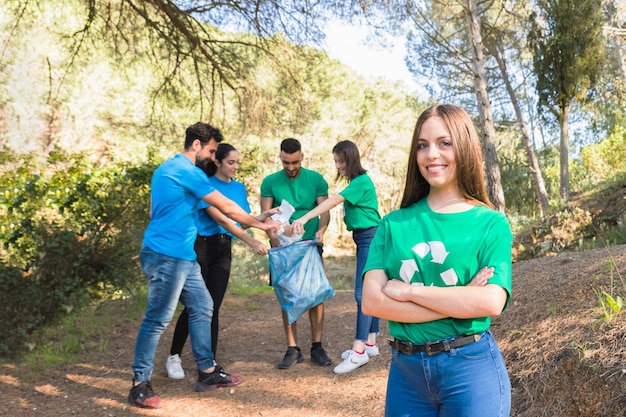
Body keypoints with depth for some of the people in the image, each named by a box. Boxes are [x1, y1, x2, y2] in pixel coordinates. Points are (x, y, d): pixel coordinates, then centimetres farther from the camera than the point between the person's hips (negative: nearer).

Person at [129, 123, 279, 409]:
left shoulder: (168, 168, 19)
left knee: (202, 307, 12)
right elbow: (227, 207, -10)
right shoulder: (187, 171, -13)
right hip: (166, 256, -11)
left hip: (181, 255, 11)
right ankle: (139, 385, 5)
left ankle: (207, 372, 19)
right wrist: (260, 224, 1)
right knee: (158, 319, -5)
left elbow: (159, 210, 25)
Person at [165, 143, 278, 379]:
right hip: (200, 247, -5)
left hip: (223, 250, 5)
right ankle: (174, 357, 17)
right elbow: (221, 220, -18)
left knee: (214, 308, 4)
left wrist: (266, 215, -8)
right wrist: (253, 243, -24)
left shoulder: (239, 188, 10)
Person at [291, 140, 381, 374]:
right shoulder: (356, 182, 13)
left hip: (370, 238, -10)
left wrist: (305, 218, -32)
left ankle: (359, 351, -10)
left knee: (363, 293, -11)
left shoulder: (361, 182, -16)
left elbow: (333, 201, -26)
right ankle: (370, 343, 20)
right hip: (364, 239, 10)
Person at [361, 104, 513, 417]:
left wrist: (407, 291, -14)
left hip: (471, 368, -2)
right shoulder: (393, 224, 1)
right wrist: (460, 303, -15)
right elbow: (372, 301, -9)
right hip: (404, 368, 2)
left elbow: (491, 302, -16)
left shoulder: (490, 224, -3)